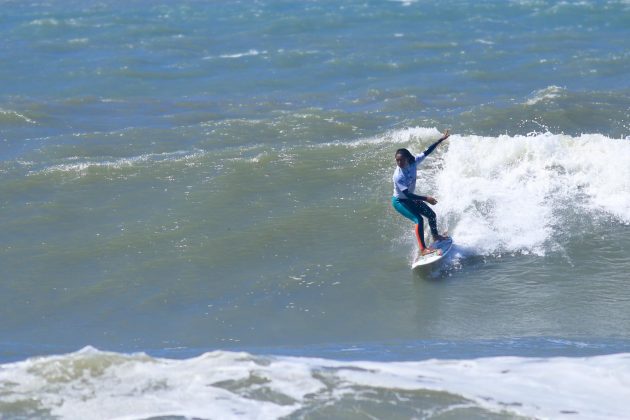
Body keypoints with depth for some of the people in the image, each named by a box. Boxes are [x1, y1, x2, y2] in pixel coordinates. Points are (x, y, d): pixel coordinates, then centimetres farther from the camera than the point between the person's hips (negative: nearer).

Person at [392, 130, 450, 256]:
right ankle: (423, 249, -21)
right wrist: (426, 198, -37)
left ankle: (435, 236, 45)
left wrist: (441, 140, -10)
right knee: (418, 220, -23)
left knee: (431, 214, 17)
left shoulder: (413, 162, -17)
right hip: (399, 201, -8)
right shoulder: (398, 176, -34)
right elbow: (406, 194, -35)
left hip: (411, 198, 8)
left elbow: (427, 152, -8)